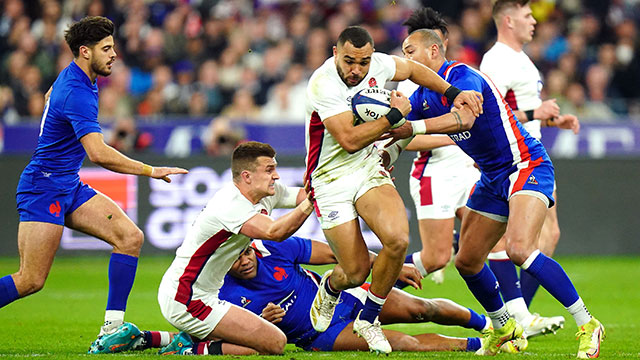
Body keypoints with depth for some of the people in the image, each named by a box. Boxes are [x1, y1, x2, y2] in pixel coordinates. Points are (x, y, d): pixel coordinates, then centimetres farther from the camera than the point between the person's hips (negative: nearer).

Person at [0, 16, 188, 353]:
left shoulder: (71, 76, 9)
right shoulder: (77, 94, -23)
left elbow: (49, 98, 33)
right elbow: (99, 154, -34)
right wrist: (151, 171, -31)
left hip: (70, 186, 10)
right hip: (44, 189, -10)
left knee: (130, 237, -7)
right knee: (30, 281, -11)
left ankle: (111, 329, -11)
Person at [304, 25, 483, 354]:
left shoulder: (377, 65, -6)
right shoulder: (323, 84, -24)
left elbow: (413, 70, 17)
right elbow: (349, 140, -29)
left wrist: (453, 93, 8)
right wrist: (395, 114, -22)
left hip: (369, 170, 5)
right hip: (331, 181, -5)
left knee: (397, 240, -21)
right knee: (356, 270, -7)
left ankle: (368, 319, 1)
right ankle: (329, 289, 33)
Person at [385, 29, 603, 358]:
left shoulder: (462, 76, -18)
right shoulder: (423, 96, 10)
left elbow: (465, 118, -36)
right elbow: (397, 133, 18)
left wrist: (414, 127, -38)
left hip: (527, 166, -9)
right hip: (492, 179, 9)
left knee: (519, 249, -28)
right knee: (467, 262, 9)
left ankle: (587, 326, -22)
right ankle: (503, 327, 31)